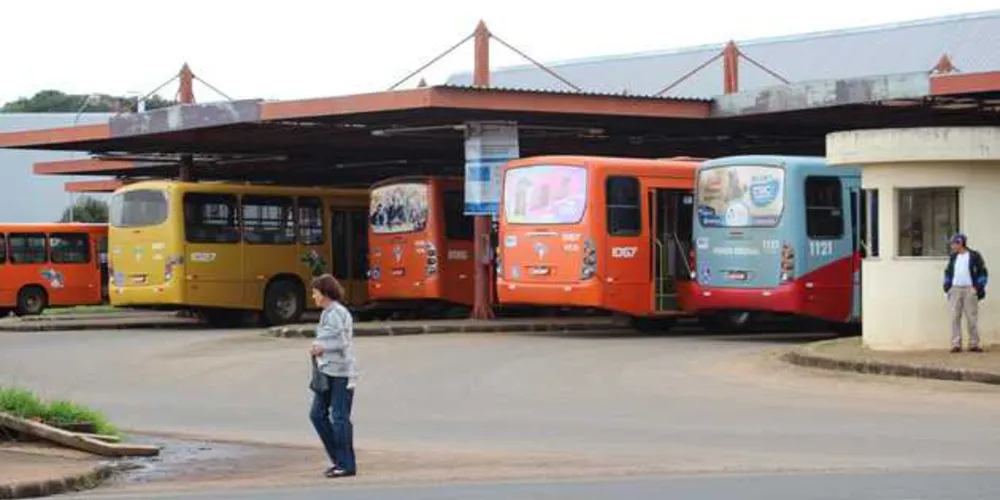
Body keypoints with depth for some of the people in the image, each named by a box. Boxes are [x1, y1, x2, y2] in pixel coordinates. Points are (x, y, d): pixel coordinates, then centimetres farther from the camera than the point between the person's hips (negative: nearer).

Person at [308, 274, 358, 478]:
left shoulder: (337, 313, -13)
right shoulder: (327, 313, 15)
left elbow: (341, 342, -19)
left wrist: (320, 347, -7)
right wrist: (318, 348, 3)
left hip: (341, 373, -10)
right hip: (326, 372, 10)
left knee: (339, 418, -5)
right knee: (317, 414, 9)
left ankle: (347, 465, 2)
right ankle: (338, 459, 17)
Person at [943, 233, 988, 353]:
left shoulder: (974, 256, -1)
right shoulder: (953, 257, 13)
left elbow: (983, 273, -1)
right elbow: (948, 272, 21)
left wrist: (977, 287, -9)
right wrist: (947, 286, 8)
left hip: (969, 290, -4)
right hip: (955, 289, 4)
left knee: (972, 318, -1)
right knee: (955, 318, -1)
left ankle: (974, 344, 4)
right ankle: (956, 344, 0)